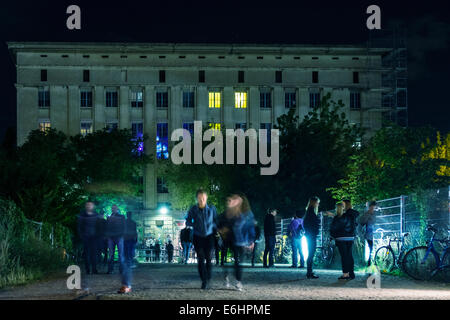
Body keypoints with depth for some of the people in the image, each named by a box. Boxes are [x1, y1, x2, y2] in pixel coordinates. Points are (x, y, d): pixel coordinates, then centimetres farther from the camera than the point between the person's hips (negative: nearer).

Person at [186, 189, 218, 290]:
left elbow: (216, 221, 7)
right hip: (198, 237, 0)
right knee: (201, 259, -6)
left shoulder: (212, 208, -3)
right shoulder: (193, 209, -4)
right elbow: (187, 222, 7)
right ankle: (204, 281, -2)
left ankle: (208, 280, 10)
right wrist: (195, 225, -9)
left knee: (208, 258, -3)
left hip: (209, 236, 0)